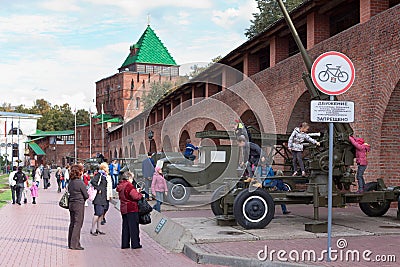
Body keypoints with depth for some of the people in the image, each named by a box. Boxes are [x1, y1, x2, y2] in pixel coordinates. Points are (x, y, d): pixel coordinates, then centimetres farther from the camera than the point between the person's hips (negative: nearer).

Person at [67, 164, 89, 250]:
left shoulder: (70, 182, 7)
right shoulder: (80, 183, -16)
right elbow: (86, 196, -10)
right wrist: (82, 198, 10)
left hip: (71, 204, 8)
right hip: (79, 205, -8)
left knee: (72, 224, 14)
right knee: (78, 224, -2)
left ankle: (70, 243, 20)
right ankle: (74, 244, 0)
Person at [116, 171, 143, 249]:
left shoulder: (120, 186, 12)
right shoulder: (129, 185, -16)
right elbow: (135, 196, -22)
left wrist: (135, 191, 13)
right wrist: (139, 193, -2)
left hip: (123, 209, 8)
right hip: (131, 209, -8)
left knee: (125, 227, 13)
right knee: (134, 227, -1)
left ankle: (125, 244, 15)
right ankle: (135, 244, 2)